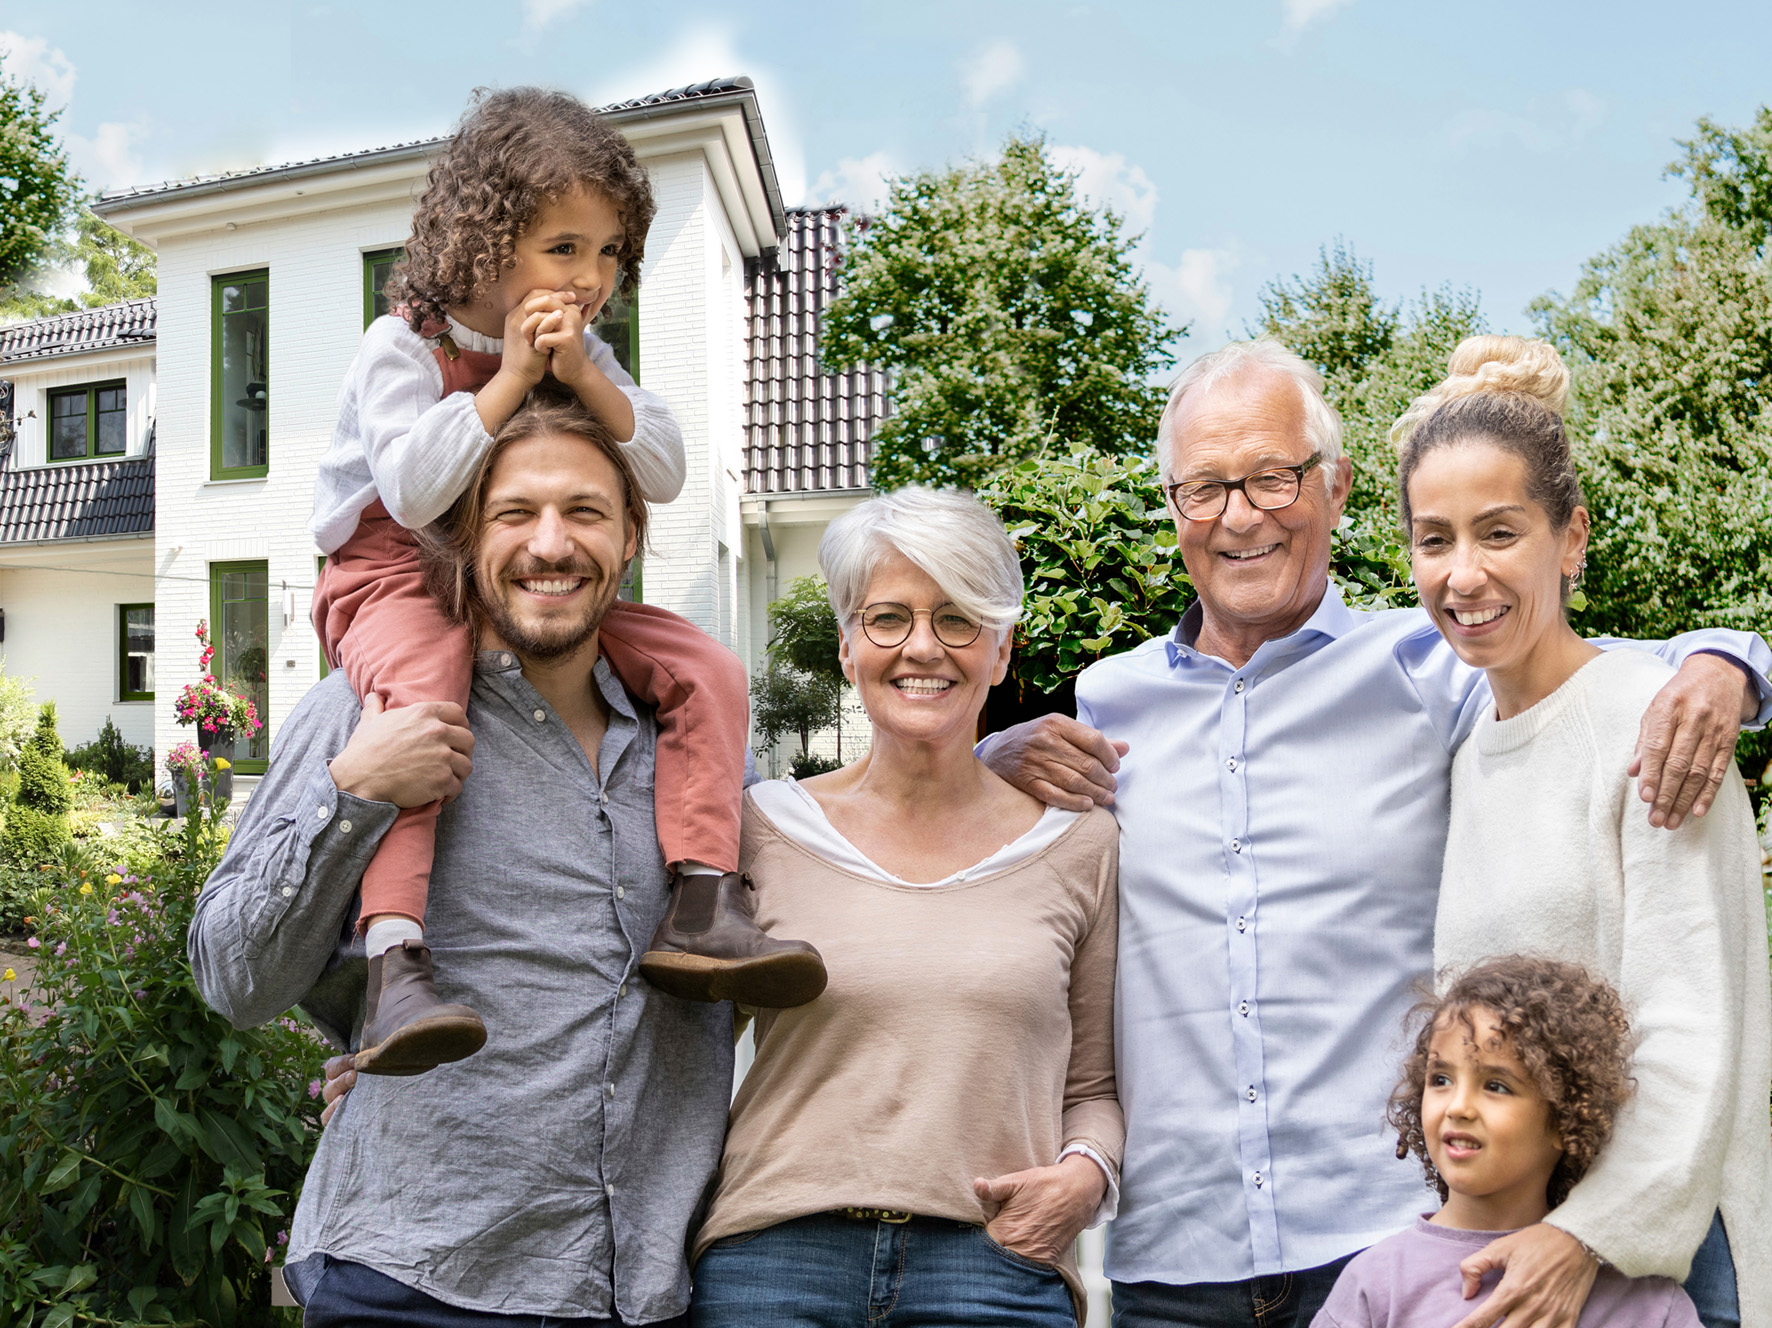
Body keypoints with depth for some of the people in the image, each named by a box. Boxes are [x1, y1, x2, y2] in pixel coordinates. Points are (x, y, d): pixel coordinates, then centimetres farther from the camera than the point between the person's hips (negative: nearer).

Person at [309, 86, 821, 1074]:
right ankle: (395, 965, -44)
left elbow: (666, 473, -2)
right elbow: (412, 493, -24)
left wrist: (585, 377, -16)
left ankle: (703, 908, -16)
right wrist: (509, 378, -21)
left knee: (708, 670, -11)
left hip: (547, 593, 6)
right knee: (420, 695, -40)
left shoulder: (588, 354, 8)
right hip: (400, 579, -6)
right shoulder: (405, 346, -9)